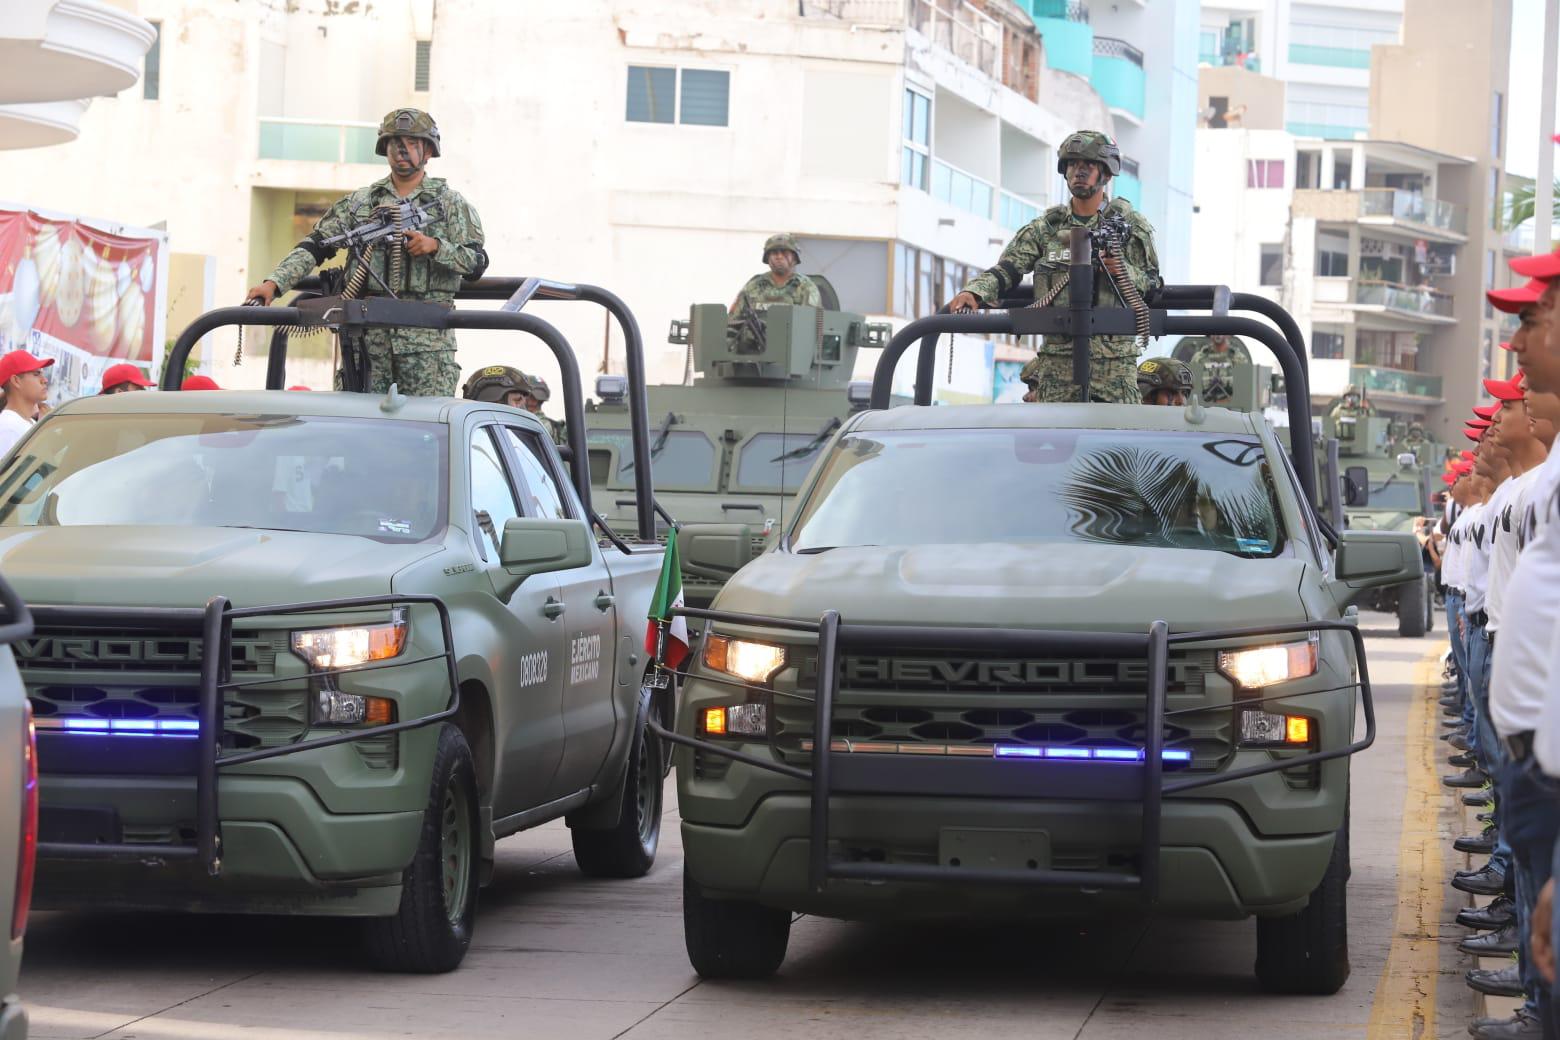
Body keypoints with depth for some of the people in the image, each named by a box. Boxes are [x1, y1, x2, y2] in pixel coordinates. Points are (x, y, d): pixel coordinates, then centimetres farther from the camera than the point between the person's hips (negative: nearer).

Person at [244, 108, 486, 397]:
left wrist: (435, 246, -15)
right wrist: (274, 283, -6)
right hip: (367, 338, 2)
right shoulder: (360, 202, 14)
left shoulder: (450, 203, 8)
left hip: (427, 342, -2)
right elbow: (314, 246, 7)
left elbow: (477, 262, 2)